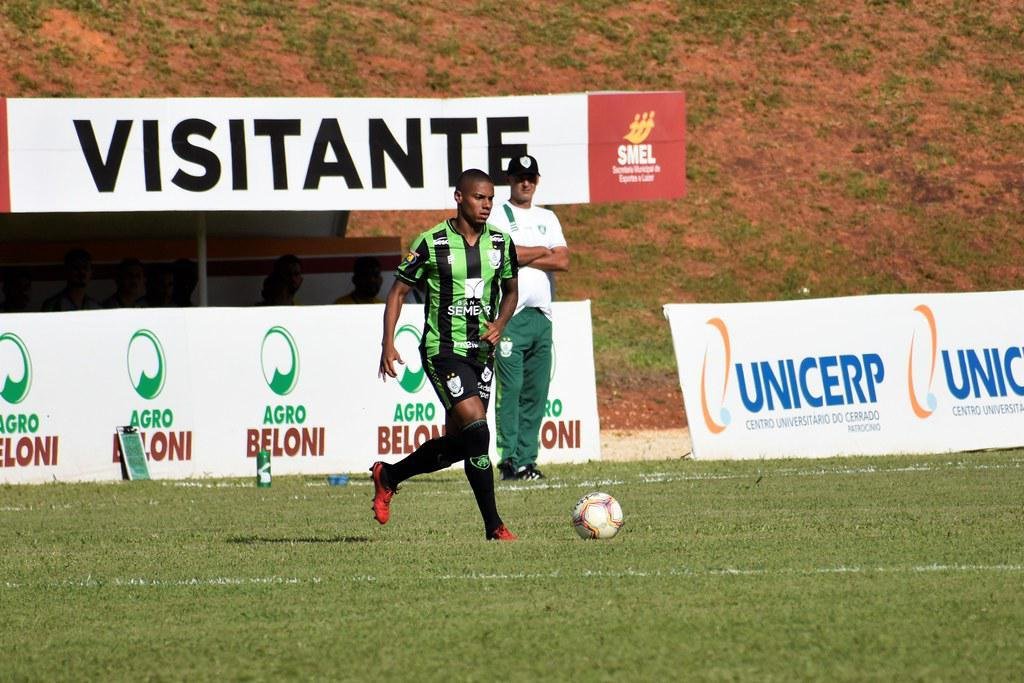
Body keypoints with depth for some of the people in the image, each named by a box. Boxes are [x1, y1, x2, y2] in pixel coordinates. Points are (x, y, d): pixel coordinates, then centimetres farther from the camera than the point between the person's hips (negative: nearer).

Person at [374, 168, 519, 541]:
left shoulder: (501, 243, 4)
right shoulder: (432, 243, -9)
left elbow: (511, 291, 19)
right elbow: (398, 291, -1)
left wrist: (500, 323, -2)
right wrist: (388, 344, -11)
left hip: (481, 352, 6)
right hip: (443, 351, -6)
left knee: (458, 443, 9)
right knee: (477, 428, -20)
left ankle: (389, 476, 34)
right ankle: (493, 525, -14)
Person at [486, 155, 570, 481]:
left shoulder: (548, 219, 18)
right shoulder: (498, 216, 3)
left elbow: (563, 261, 5)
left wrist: (524, 256, -5)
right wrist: (543, 252, -1)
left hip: (541, 316, 5)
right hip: (510, 316, -5)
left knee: (537, 391, 3)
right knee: (510, 389, -11)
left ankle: (527, 459, 6)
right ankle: (510, 460, -11)